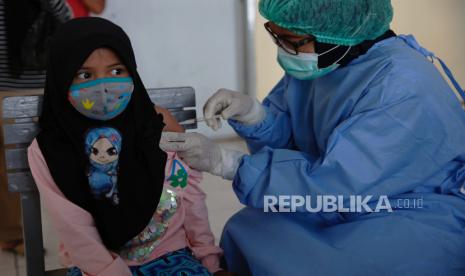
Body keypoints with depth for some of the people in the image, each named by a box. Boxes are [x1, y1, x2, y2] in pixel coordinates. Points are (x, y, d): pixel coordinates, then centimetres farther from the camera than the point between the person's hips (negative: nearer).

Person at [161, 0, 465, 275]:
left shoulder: (403, 88, -29)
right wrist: (250, 111, -18)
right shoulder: (315, 61, -5)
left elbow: (331, 184, -31)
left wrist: (224, 161, -29)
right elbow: (284, 132, 5)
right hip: (351, 202, 7)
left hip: (421, 219, -7)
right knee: (244, 232, 2)